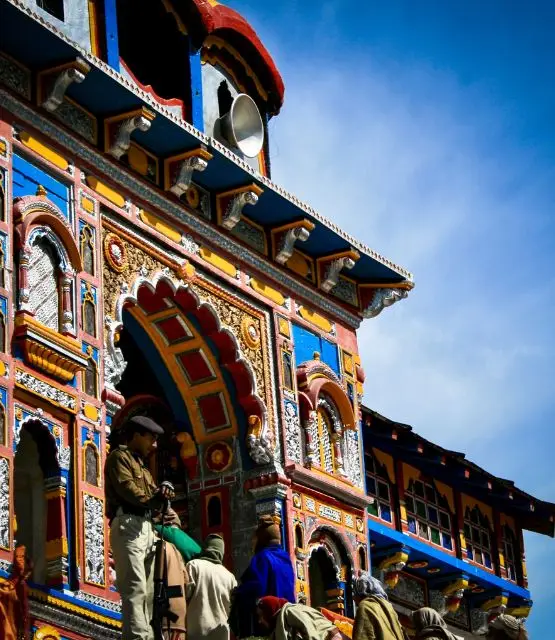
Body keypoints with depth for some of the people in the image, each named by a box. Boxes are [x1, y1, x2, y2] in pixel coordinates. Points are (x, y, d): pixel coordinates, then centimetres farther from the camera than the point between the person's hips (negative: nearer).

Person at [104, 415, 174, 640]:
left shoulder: (142, 466, 30)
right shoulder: (119, 457, 4)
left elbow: (149, 498, 20)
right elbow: (127, 489, -11)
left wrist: (159, 496, -2)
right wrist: (155, 499, -3)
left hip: (146, 528, 9)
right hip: (128, 525, -9)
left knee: (147, 590, 6)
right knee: (135, 588, -18)